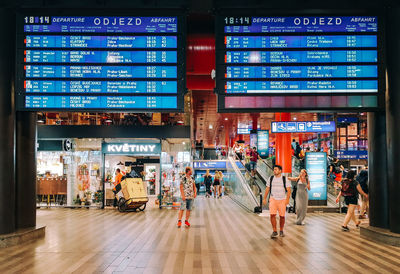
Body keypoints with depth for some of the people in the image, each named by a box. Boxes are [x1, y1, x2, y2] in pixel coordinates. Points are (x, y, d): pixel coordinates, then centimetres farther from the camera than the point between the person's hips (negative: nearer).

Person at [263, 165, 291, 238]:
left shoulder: (285, 179, -2)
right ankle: (274, 231, -3)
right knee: (272, 215, -12)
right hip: (273, 199, 1)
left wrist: (287, 199, -13)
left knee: (282, 216, 3)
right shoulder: (271, 178, 5)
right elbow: (267, 188, 11)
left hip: (282, 200, -1)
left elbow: (288, 190, -3)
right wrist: (264, 198, 8)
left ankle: (281, 231, 22)